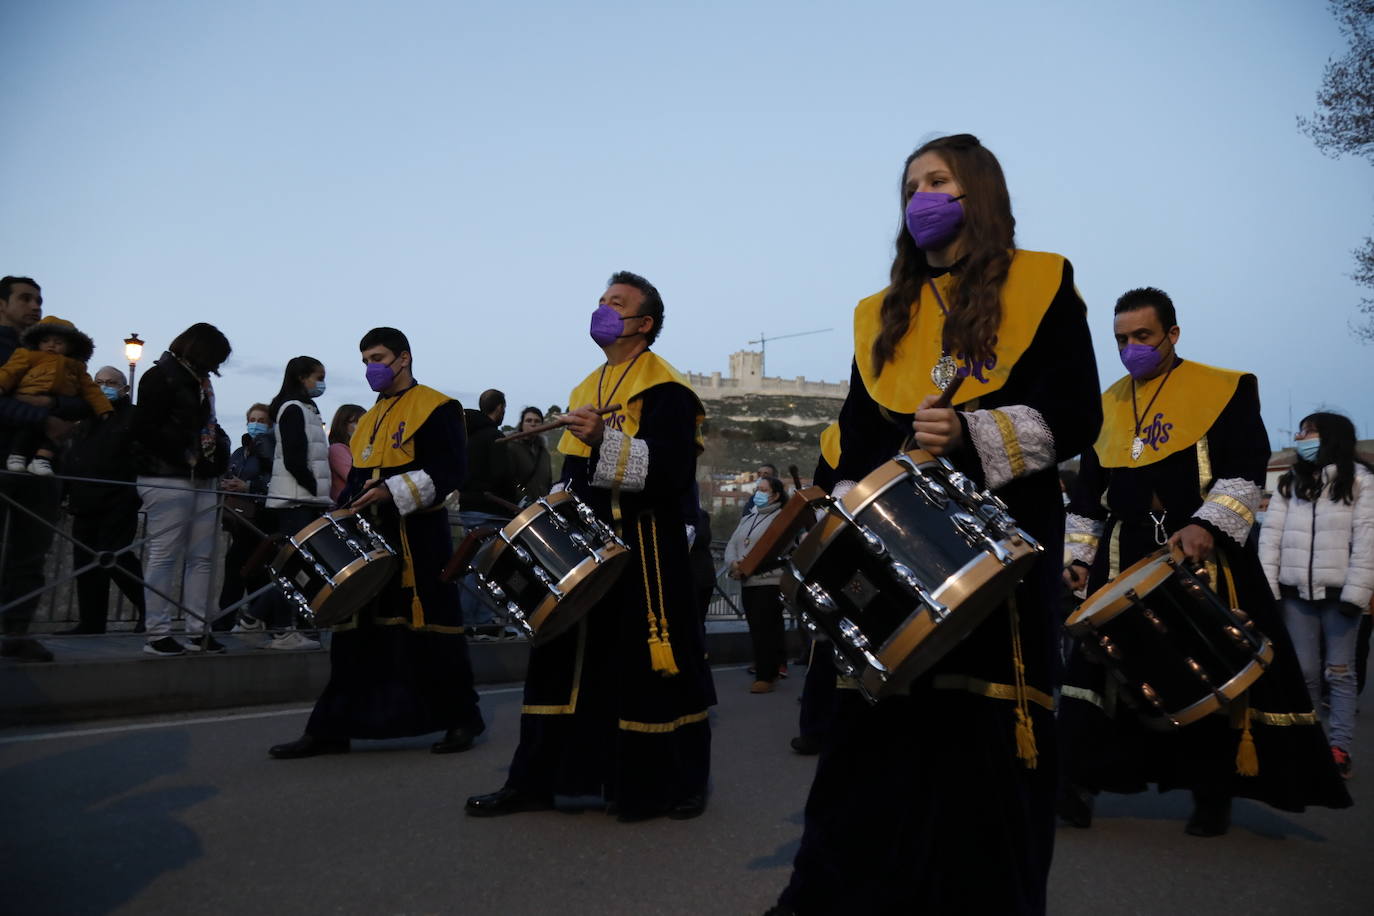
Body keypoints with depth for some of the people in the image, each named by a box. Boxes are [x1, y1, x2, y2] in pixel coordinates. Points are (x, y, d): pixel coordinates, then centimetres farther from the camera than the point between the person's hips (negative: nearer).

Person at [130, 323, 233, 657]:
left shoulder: (199, 382, 19)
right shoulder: (160, 377, -4)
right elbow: (142, 429, -12)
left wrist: (218, 447, 3)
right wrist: (182, 453, -13)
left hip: (202, 480, 8)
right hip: (168, 480, -8)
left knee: (202, 557, 6)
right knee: (164, 555, -5)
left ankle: (198, 631, 10)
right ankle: (157, 634, 0)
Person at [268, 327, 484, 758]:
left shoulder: (437, 408, -5)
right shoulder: (370, 418, 20)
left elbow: (449, 471, -15)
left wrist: (392, 491, -24)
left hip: (417, 539, -7)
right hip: (368, 538, 8)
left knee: (429, 631, -2)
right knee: (353, 633, 8)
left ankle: (461, 720, 12)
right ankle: (330, 729, 14)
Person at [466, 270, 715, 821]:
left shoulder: (665, 389, -8)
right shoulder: (588, 387, 19)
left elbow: (674, 469, -21)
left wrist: (606, 440, -30)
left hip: (643, 553, -8)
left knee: (646, 668, -2)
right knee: (565, 658, 11)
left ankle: (673, 786, 15)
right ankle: (538, 780, 21)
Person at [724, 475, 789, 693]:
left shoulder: (780, 518, -3)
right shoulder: (746, 519, 22)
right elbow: (731, 546, 15)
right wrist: (734, 564, -7)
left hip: (769, 581, -8)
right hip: (747, 583, 8)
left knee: (764, 629, -10)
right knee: (756, 629, 9)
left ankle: (765, 677, -7)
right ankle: (776, 667, 18)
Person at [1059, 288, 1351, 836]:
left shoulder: (1227, 390, 1)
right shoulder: (1106, 407, 14)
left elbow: (1244, 473, -8)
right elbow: (1088, 492, 16)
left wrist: (1206, 525, -23)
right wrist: (1080, 555, 7)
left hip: (1205, 561, -3)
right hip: (1123, 563, 3)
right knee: (1103, 669, -2)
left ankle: (1213, 794, 19)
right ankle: (1079, 784, 3)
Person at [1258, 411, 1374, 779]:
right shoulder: (1289, 482, 15)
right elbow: (1271, 535, 7)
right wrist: (1266, 587, -3)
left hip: (1337, 593, -3)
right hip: (1296, 592, 4)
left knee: (1340, 671, 2)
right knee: (1305, 671, 6)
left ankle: (1339, 748, 4)